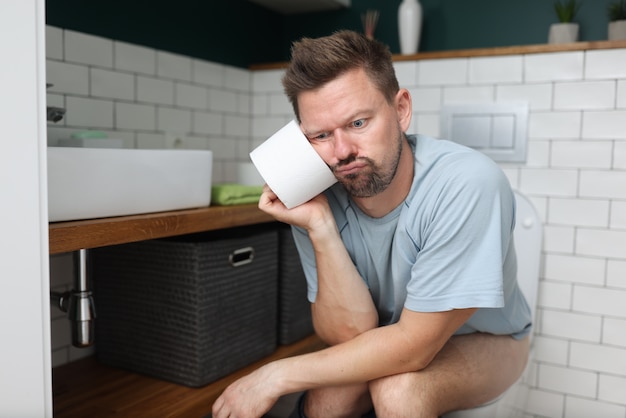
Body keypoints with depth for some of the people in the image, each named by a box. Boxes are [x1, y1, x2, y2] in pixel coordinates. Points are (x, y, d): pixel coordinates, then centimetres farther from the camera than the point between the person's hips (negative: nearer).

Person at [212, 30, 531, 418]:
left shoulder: (468, 184, -33)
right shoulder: (317, 197, -19)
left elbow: (414, 344, -29)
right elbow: (351, 335, -19)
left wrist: (278, 375, -25)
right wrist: (320, 228, -32)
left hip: (484, 341, -3)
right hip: (391, 341, 3)